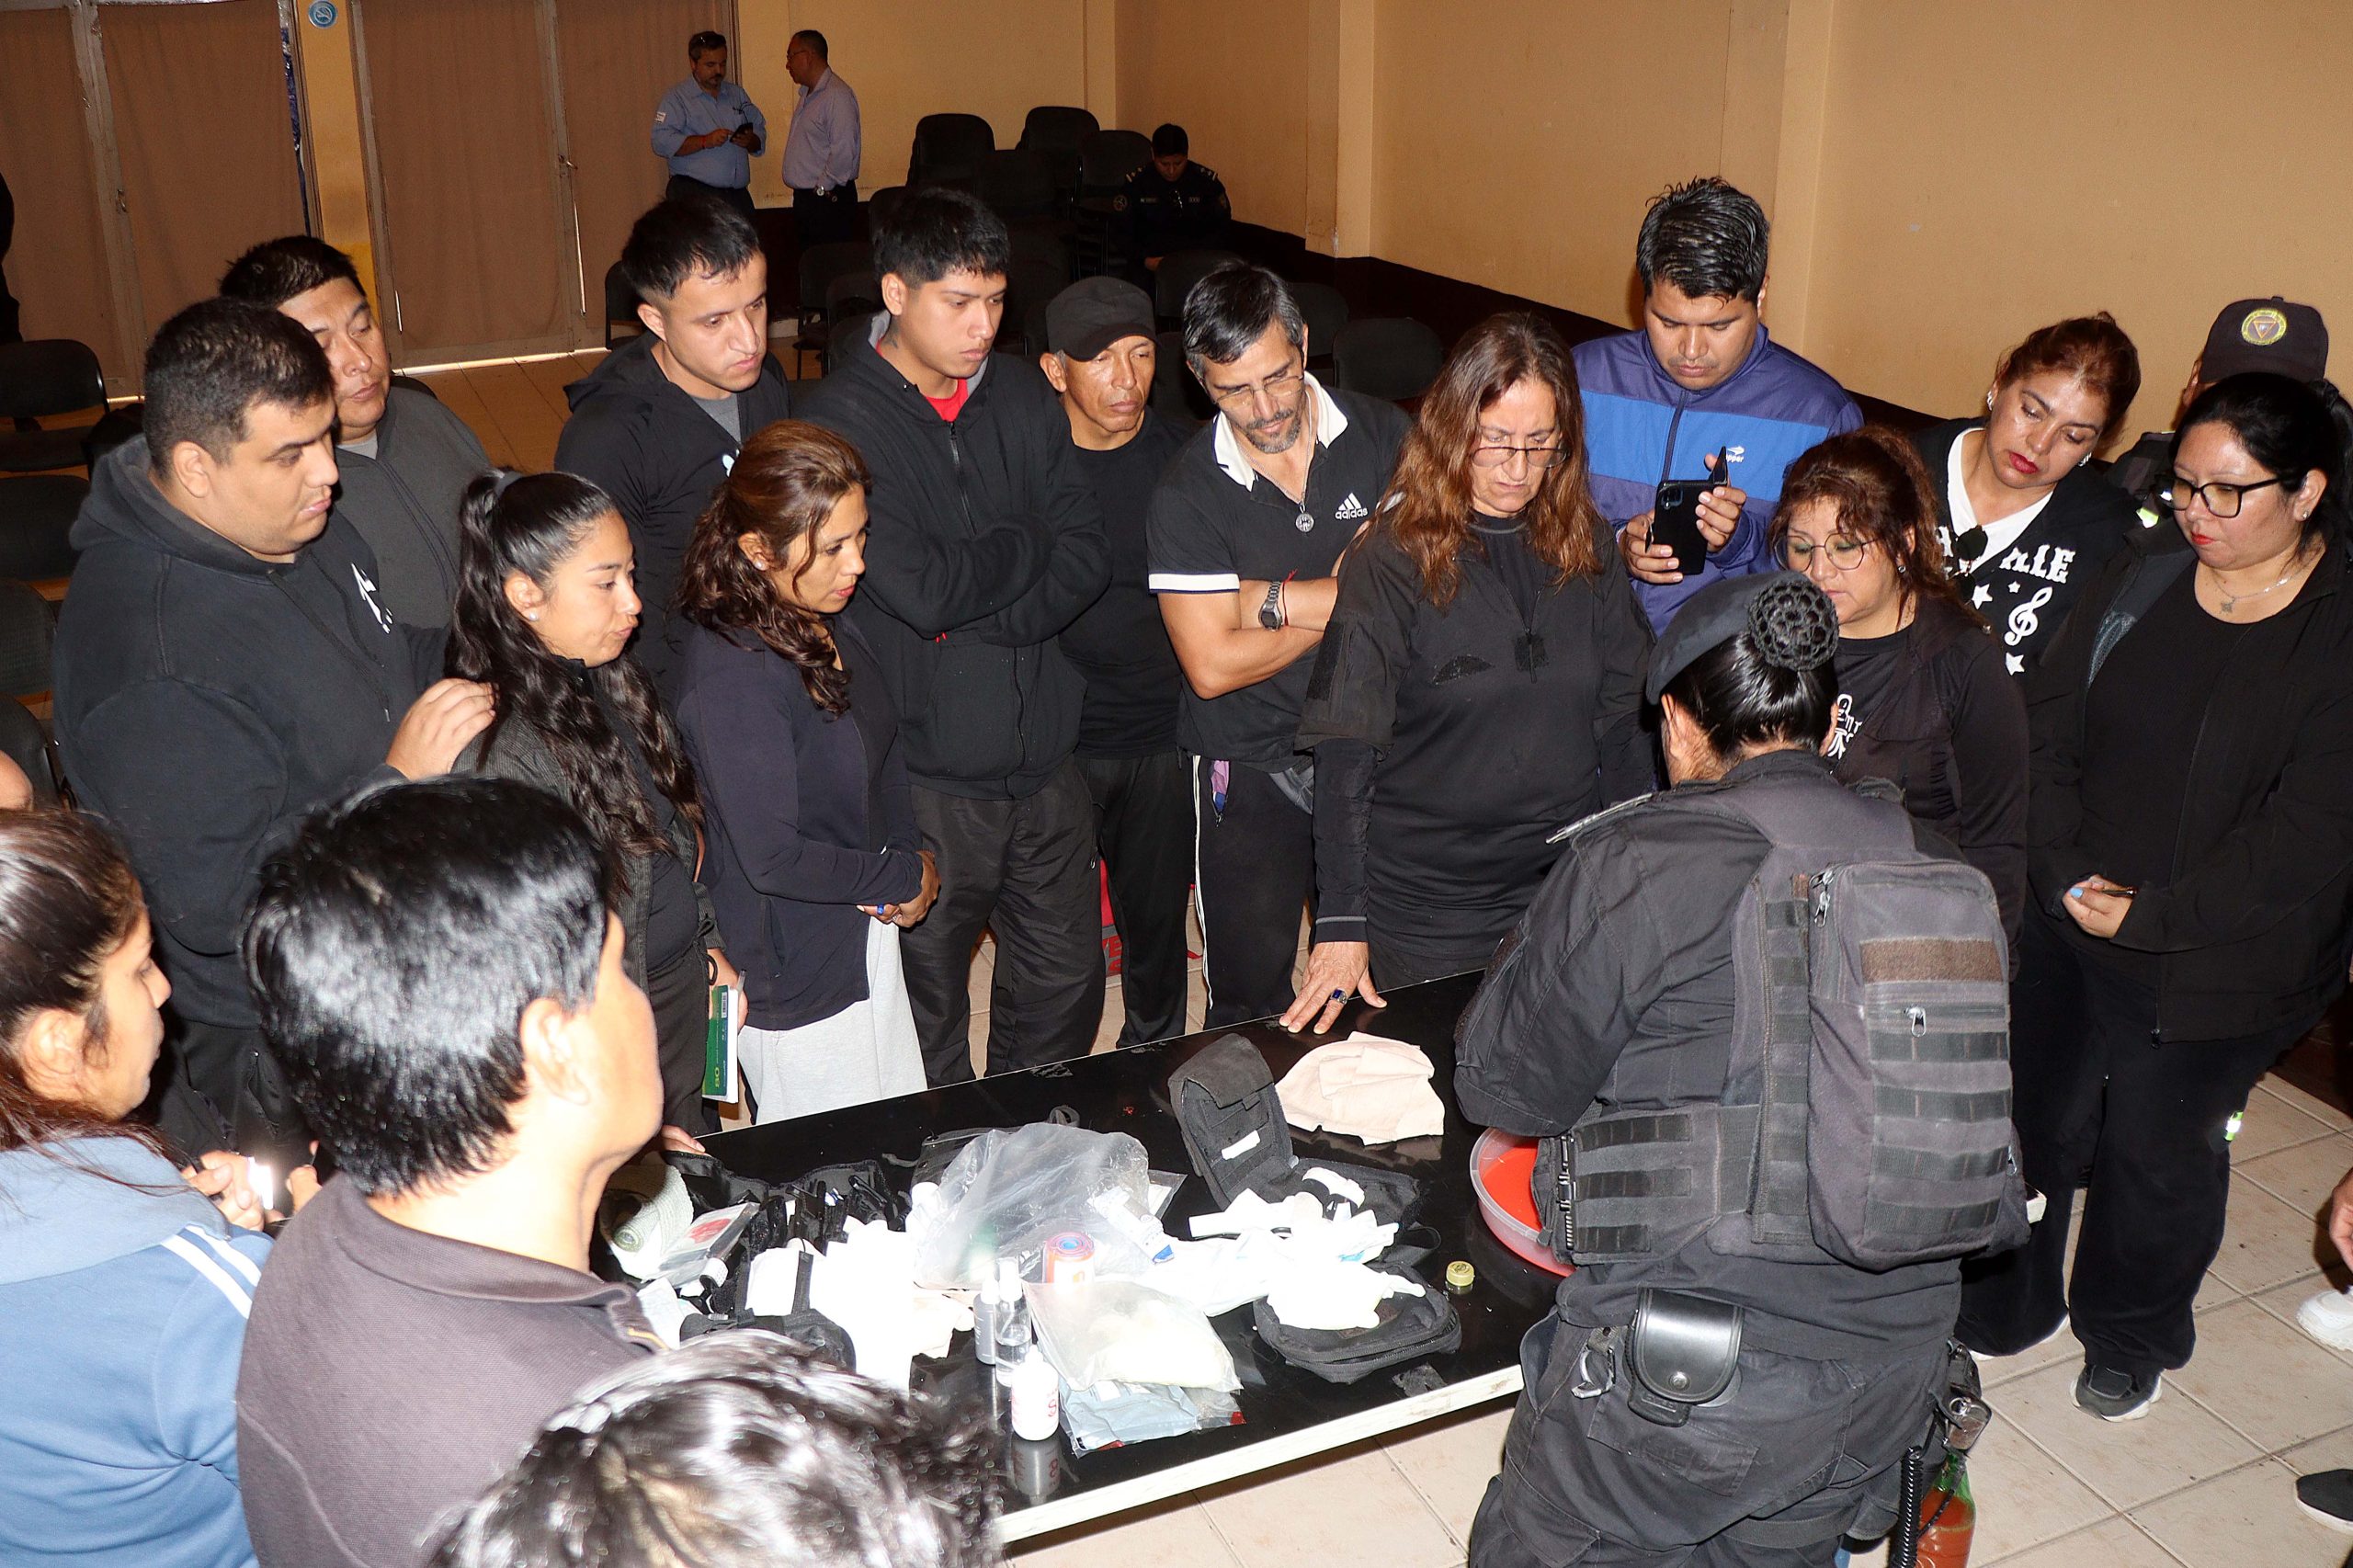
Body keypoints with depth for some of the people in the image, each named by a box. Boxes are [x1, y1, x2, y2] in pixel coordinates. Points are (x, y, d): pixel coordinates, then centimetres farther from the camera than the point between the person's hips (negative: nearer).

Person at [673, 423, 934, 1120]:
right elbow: (774, 858, -26)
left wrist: (914, 855, -3)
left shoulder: (828, 625, -1)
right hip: (796, 981, -8)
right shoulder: (734, 677, -27)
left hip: (866, 935, 8)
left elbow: (882, 752, 13)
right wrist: (905, 878, -13)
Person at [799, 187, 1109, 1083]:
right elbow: (920, 589, -22)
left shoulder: (1024, 400, 5)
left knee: (1067, 988, 18)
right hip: (925, 776, -5)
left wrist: (980, 621, -16)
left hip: (1043, 757, 5)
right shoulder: (841, 422, -13)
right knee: (927, 1020, 10)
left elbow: (1087, 559, -1)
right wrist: (1028, 543, -7)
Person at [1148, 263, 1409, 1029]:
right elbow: (1211, 666, -16)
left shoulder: (1383, 439, -5)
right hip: (1252, 772, -1)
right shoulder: (1187, 493, -9)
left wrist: (1268, 598, -15)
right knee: (1251, 1005, 12)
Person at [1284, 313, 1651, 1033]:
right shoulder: (1394, 558, -13)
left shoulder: (1588, 547, 1)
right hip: (1424, 909, -4)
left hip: (1570, 893, 4)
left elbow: (1624, 724, 8)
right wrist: (1340, 925, -18)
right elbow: (1345, 753, -14)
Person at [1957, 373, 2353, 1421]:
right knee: (2031, 1119, 16)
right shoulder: (2146, 571, -2)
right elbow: (2048, 724, -2)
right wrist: (2067, 875, -12)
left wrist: (2148, 919, -17)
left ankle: (2133, 1341, 43)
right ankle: (2000, 1311, 41)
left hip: (2211, 966, -3)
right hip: (2064, 925, 4)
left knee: (2154, 1151, 14)